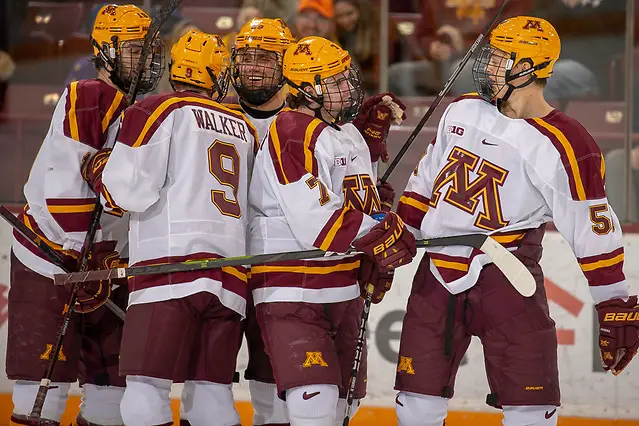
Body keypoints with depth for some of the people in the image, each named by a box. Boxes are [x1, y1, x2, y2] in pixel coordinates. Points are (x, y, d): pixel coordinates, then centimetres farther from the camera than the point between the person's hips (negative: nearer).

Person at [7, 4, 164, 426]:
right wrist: (80, 257, -22)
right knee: (48, 375, -9)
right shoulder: (87, 99, -14)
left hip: (108, 263, 8)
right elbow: (64, 183, -21)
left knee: (116, 373, 9)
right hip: (51, 259, -8)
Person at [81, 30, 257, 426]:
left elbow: (133, 190, -4)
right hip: (230, 280, 6)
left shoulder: (158, 111, 2)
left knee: (147, 390, -8)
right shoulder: (244, 128, 20)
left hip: (171, 272, -6)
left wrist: (99, 171, 14)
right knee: (210, 390, 10)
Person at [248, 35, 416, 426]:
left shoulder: (350, 134, 13)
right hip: (293, 294, -9)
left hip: (344, 290, 9)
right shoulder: (291, 134, -16)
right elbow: (315, 224, -23)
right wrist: (382, 235, -19)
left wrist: (377, 265, 14)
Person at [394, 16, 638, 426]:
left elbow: (594, 231, -11)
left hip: (504, 280, -5)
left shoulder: (563, 146, -12)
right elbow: (426, 180, 20)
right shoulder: (462, 111, 7)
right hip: (438, 273, 5)